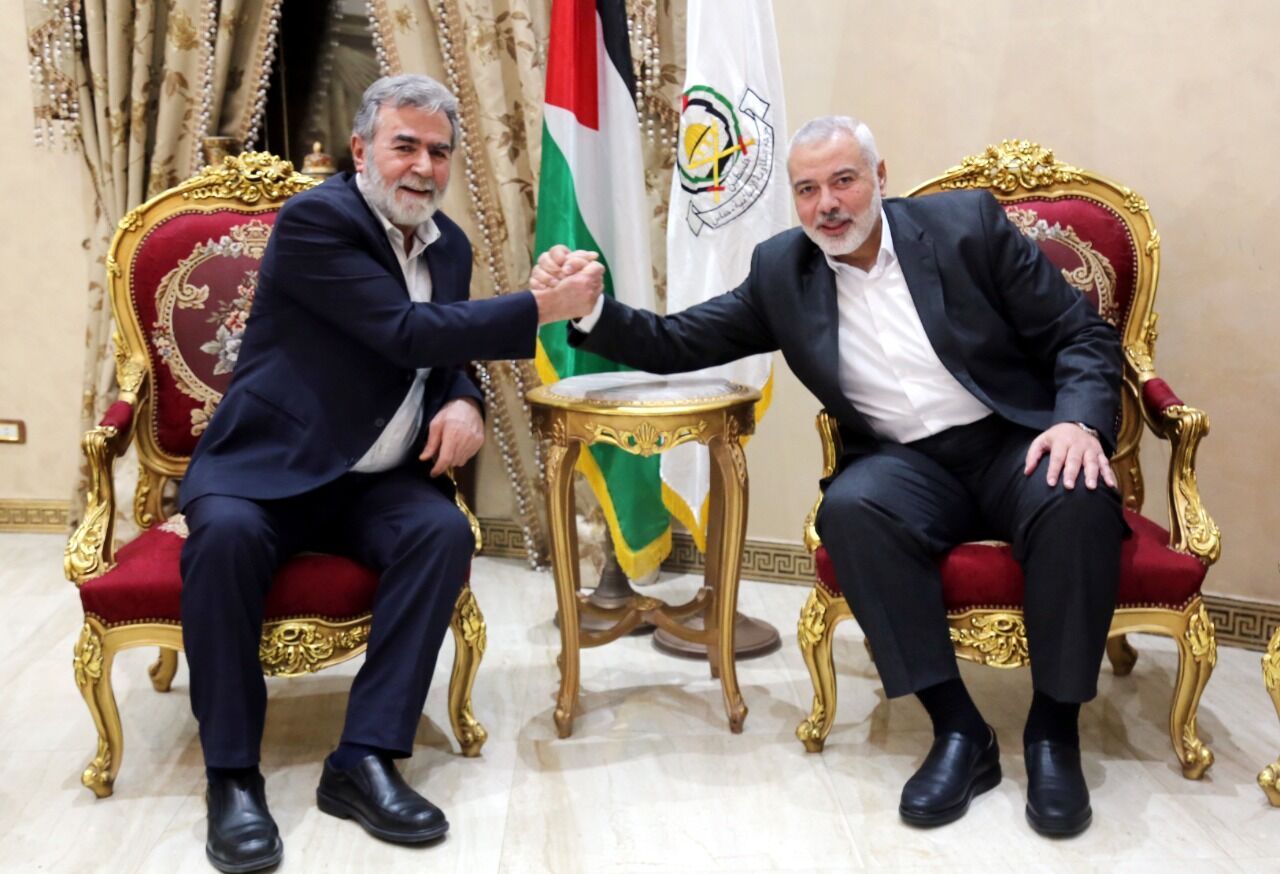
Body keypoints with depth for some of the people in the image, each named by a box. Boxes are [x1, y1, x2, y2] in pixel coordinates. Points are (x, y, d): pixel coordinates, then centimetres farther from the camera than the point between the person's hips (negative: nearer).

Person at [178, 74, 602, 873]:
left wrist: (463, 402, -4)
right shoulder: (316, 218, -12)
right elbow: (408, 333, -21)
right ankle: (234, 775, -21)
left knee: (446, 530, -26)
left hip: (375, 479, 5)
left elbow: (447, 353, 21)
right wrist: (541, 308, -19)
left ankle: (365, 759, -22)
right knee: (226, 534, -35)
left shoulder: (449, 243, 11)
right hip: (269, 465, -5)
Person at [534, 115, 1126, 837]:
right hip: (909, 465, 2)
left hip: (1015, 442, -1)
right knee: (851, 507, -32)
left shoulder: (968, 222, 0)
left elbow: (1084, 336, 0)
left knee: (1077, 497, -34)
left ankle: (1054, 730, -15)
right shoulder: (780, 270, 7)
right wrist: (590, 310, -10)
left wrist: (1081, 422, -20)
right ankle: (958, 730, -20)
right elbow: (678, 345, 8)